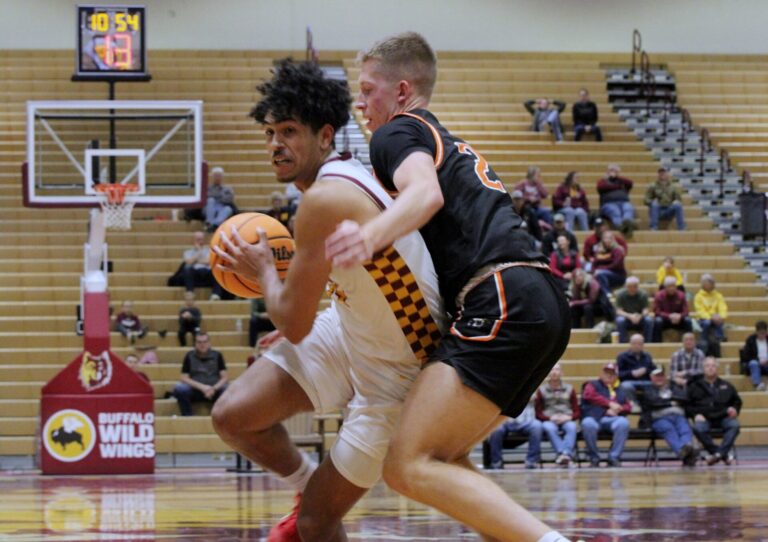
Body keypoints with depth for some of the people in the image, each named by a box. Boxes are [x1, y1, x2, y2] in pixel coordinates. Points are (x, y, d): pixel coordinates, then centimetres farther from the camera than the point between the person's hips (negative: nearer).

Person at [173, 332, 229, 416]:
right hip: (195, 390, 0)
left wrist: (214, 389, -17)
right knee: (179, 389, -31)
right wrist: (202, 387, -15)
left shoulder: (217, 355, 6)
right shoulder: (190, 356, 5)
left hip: (214, 390, 0)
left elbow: (224, 377, 3)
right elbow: (184, 378, 0)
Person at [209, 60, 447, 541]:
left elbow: (294, 323, -22)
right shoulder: (347, 176, -1)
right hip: (347, 331, 9)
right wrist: (302, 321, 23)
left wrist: (264, 271, -2)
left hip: (394, 371, -9)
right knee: (233, 417, 0)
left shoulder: (325, 199, -29)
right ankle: (309, 487, 25)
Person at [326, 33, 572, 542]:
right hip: (545, 305, 9)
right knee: (440, 460, 16)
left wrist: (371, 235, -38)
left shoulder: (398, 133, 6)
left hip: (502, 305, -9)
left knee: (410, 467, -15)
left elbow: (426, 193, -19)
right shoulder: (451, 145, 34)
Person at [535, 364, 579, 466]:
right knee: (550, 428, -38)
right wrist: (550, 418, -12)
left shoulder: (569, 389, 16)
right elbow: (538, 413, 8)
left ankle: (566, 453, -54)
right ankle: (562, 452, -54)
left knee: (572, 427, -36)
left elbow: (577, 412, 12)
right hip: (549, 421, -1)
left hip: (566, 420, 1)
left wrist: (568, 417, -10)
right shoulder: (542, 390, 12)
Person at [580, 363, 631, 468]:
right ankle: (594, 457, -18)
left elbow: (628, 407, 20)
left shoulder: (620, 390, 29)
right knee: (588, 424, -40)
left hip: (612, 419, 2)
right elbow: (589, 395, -5)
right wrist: (609, 403, -11)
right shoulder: (593, 385, 18)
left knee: (623, 423, -34)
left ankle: (614, 457, -23)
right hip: (594, 418, -2)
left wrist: (618, 409, -5)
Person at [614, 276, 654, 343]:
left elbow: (646, 310, -14)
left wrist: (640, 316, -37)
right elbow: (619, 311, -16)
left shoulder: (643, 294, -8)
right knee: (620, 320, -35)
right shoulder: (620, 294, -11)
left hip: (639, 320, 1)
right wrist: (630, 316, -34)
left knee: (649, 320, -30)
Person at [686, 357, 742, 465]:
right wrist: (695, 415, -6)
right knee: (698, 428, -37)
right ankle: (724, 455, -33)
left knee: (734, 425, -33)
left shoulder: (726, 386, 24)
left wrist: (734, 409, 5)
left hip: (723, 417, 1)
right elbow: (687, 405, 13)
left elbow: (737, 401, 29)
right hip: (704, 418, -1)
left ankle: (719, 453, -41)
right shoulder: (694, 386, 18)